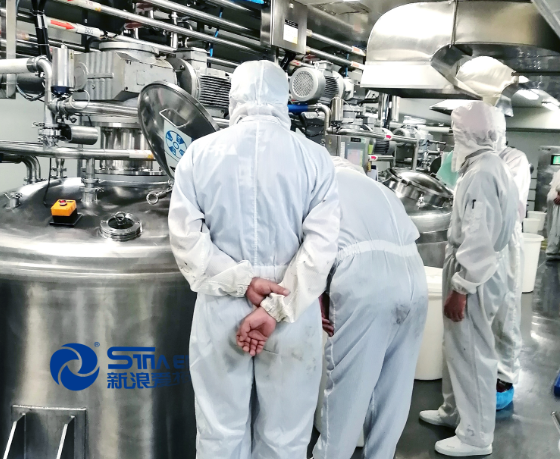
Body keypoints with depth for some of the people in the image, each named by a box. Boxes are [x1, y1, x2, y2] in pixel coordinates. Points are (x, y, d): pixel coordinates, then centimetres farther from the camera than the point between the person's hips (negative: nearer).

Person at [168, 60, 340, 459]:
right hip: (294, 309, 0)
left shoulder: (200, 152, -3)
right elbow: (321, 244, -12)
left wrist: (241, 281, -10)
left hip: (221, 307, 1)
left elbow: (186, 235, -9)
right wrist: (277, 309, -14)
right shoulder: (315, 158, -5)